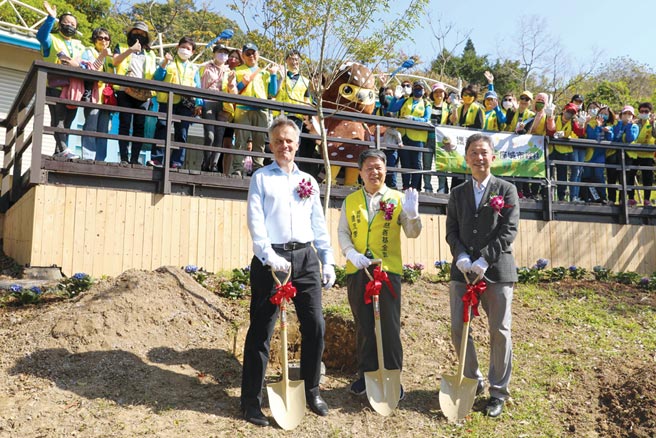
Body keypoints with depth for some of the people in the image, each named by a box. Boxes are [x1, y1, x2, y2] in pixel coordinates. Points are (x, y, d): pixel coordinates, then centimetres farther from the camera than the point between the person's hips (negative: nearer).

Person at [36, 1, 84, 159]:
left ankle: (58, 152, 7)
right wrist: (51, 18, -23)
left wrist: (78, 64, -8)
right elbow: (41, 35, -13)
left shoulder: (79, 46, 23)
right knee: (58, 117, -17)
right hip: (55, 87, -5)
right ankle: (63, 150, -28)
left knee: (67, 120, 3)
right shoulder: (52, 39, 10)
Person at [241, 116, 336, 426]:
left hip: (305, 257, 4)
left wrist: (328, 261, 9)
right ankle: (251, 399, 9)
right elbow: (255, 220, -6)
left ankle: (311, 391, 21)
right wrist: (269, 256, -19)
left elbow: (319, 225, 17)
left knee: (315, 325, 4)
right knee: (261, 329, -1)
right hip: (271, 258, -4)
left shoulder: (309, 181, 17)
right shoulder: (261, 177, 5)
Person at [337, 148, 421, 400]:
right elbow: (342, 232, 6)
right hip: (357, 271, 2)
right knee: (363, 325, 10)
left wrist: (412, 215, -20)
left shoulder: (398, 199, 5)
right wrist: (352, 254, -11)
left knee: (390, 325, 1)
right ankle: (366, 374, 23)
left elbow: (412, 233, 1)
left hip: (388, 269, -2)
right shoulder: (350, 201, 10)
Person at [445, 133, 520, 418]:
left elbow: (509, 231, -6)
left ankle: (498, 392, 17)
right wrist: (461, 258, -12)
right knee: (458, 330, 4)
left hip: (497, 270, -3)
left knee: (499, 332, 3)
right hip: (463, 271, 3)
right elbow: (451, 232, 7)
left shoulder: (507, 190, 3)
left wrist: (483, 260, -16)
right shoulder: (457, 194, 13)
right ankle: (472, 381, 24)